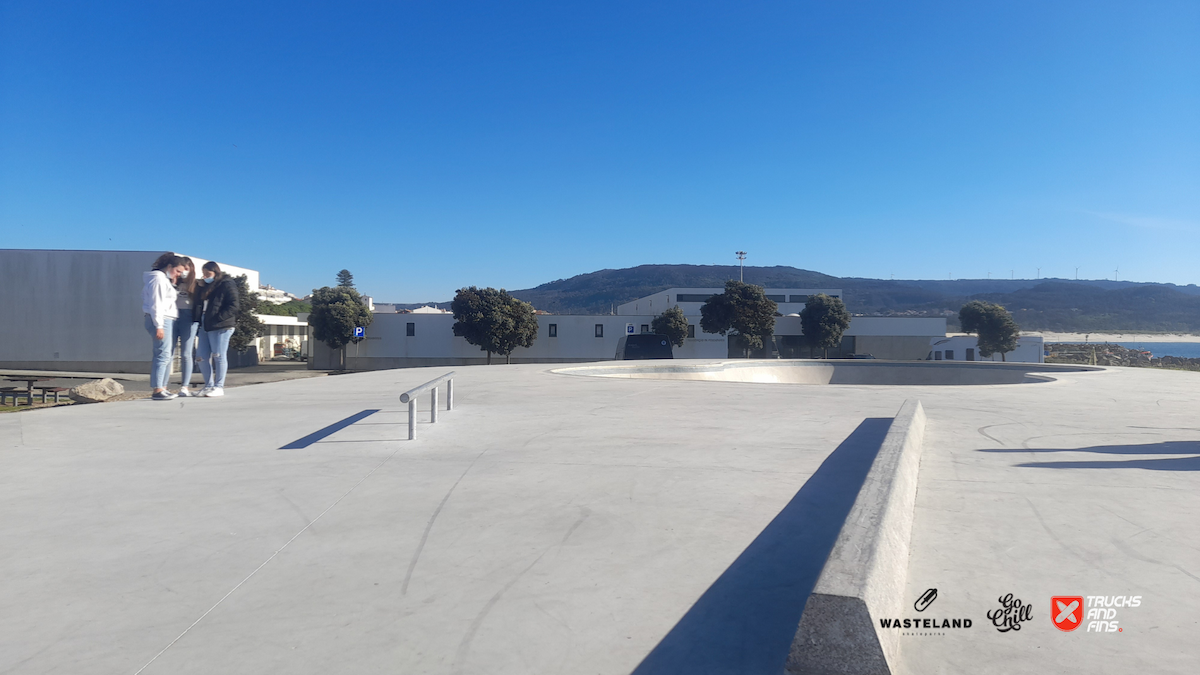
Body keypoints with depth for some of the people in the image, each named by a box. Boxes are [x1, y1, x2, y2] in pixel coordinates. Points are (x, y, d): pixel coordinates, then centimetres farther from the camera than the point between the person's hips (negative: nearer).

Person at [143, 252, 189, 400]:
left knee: (166, 356, 11)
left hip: (166, 320, 10)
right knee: (163, 355, -13)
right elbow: (156, 304, -16)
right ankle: (157, 391, -14)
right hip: (160, 321, -10)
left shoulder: (165, 279, 22)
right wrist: (159, 326, -20)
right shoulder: (158, 278, -9)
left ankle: (163, 389, 15)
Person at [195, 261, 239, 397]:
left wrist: (217, 319, -20)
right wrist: (199, 319, 10)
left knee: (218, 356, -4)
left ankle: (219, 387, 3)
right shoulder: (207, 286, 20)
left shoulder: (227, 285, -5)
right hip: (205, 326, 8)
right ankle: (208, 386, 17)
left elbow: (233, 306, -13)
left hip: (220, 327, -8)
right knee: (203, 357, 7)